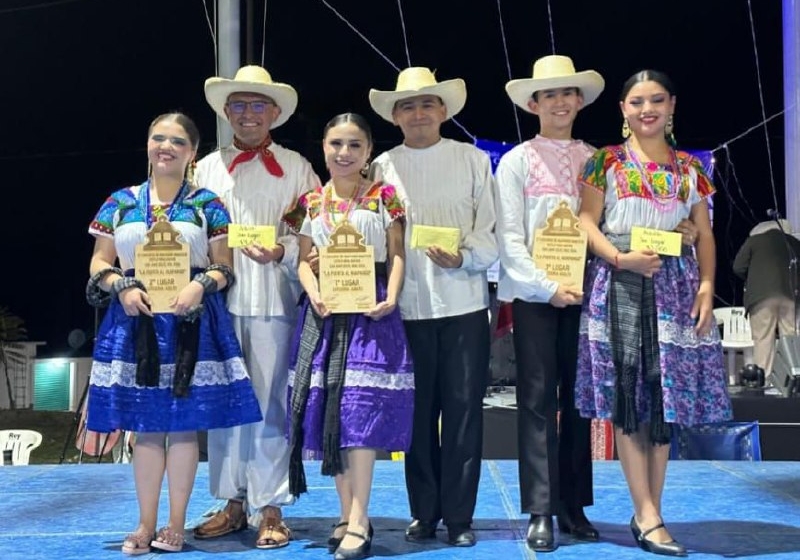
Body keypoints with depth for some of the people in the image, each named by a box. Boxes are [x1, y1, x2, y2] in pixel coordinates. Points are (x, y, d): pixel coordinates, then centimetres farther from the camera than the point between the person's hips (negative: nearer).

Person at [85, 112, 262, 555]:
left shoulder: (208, 204, 6)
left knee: (184, 424, 0)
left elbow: (224, 267, 3)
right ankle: (145, 524, 14)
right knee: (146, 426, 4)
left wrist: (200, 285, -16)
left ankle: (176, 524, 11)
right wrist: (123, 287, -10)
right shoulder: (121, 202, 10)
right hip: (136, 321, 2)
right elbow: (99, 263, 9)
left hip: (190, 320, -1)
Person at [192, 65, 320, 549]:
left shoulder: (296, 168, 7)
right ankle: (233, 503, 18)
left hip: (274, 303, -2)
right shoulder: (207, 168, 14)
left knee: (270, 405, 0)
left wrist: (282, 251, -16)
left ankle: (270, 509, 9)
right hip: (219, 301, 3)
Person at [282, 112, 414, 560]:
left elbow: (397, 254, 1)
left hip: (370, 309, -4)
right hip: (326, 311, 4)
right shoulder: (311, 202, 10)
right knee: (328, 411, 4)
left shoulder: (384, 197, 3)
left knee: (361, 410, -11)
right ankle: (347, 514, 15)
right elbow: (304, 260, 9)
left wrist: (390, 297, -14)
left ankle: (358, 522, -7)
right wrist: (314, 294, -10)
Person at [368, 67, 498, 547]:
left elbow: (491, 230, 3)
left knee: (464, 410, 1)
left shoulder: (474, 160, 9)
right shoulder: (383, 167, 11)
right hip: (408, 305, 1)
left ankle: (459, 516, 11)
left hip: (464, 302, -1)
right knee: (417, 412, 6)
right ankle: (424, 513, 18)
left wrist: (463, 257, -15)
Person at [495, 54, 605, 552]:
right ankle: (541, 512, 1)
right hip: (533, 293, -3)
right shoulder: (517, 160, 3)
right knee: (538, 400, -3)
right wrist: (547, 287, -13)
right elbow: (509, 237, -4)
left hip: (585, 292, 3)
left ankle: (574, 506, 15)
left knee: (578, 398, 6)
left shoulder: (594, 159, 11)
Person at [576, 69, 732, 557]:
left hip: (674, 287, 3)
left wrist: (706, 286, -4)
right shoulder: (606, 162, 4)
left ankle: (649, 513, 11)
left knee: (667, 395, 2)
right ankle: (647, 517, -3)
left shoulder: (690, 167, 12)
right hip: (620, 285, -3)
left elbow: (705, 233, 10)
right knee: (628, 397, -6)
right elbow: (586, 222, -3)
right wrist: (620, 257, -19)